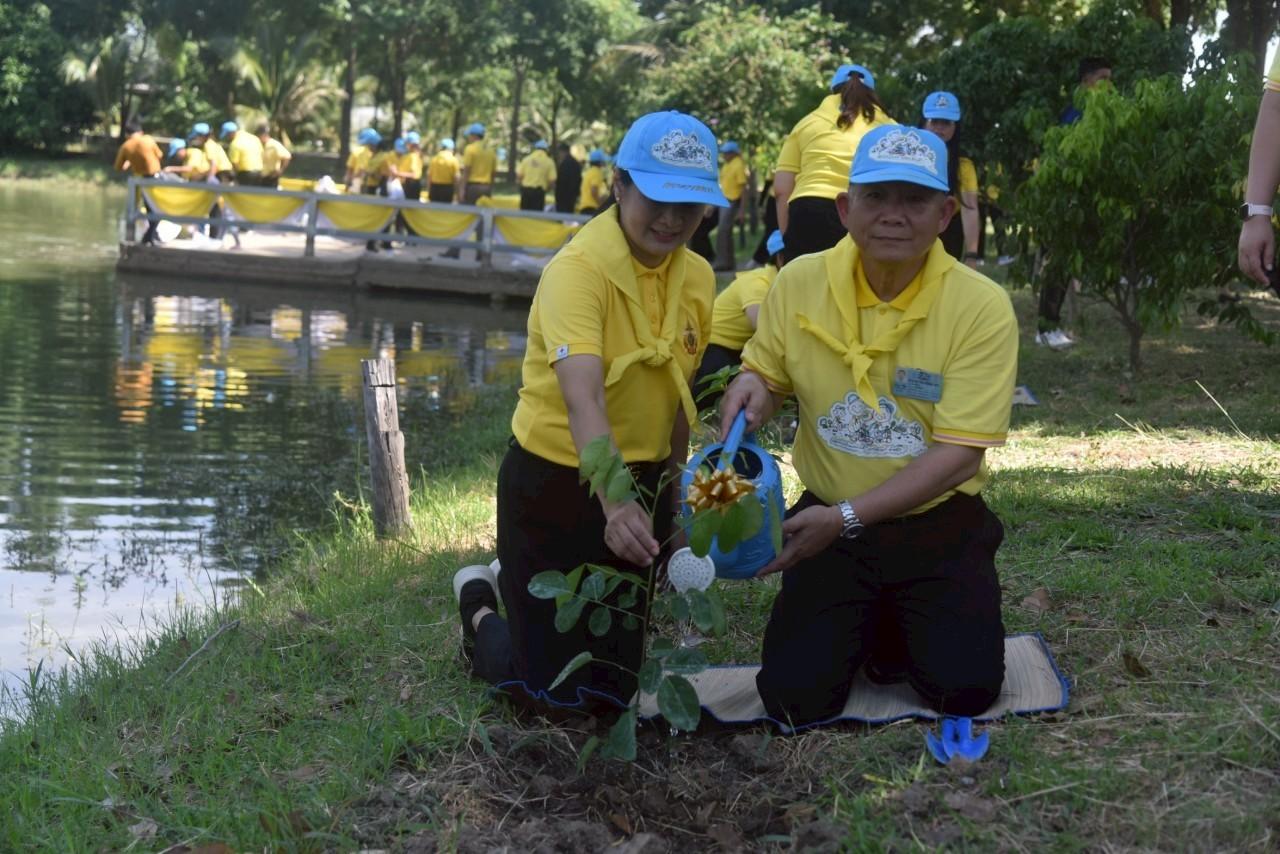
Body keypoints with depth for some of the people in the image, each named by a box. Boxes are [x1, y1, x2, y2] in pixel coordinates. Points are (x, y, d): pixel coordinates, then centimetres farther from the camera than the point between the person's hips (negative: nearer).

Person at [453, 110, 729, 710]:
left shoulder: (697, 278, -3)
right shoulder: (578, 270, -25)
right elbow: (582, 400, -39)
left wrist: (671, 491, 16)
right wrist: (614, 504, -53)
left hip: (641, 483, 6)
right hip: (555, 483, -6)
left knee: (617, 686, 17)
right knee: (558, 689, 2)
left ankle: (522, 587, 44)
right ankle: (481, 606, 32)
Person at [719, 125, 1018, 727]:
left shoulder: (982, 308, -17)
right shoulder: (799, 283, -8)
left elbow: (959, 453, -19)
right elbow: (766, 378, 8)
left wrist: (846, 516, -26)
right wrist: (751, 390, -19)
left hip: (938, 525, -1)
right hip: (830, 522, 2)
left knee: (966, 690, -15)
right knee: (796, 696, -10)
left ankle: (898, 630, 19)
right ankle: (863, 626, 23)